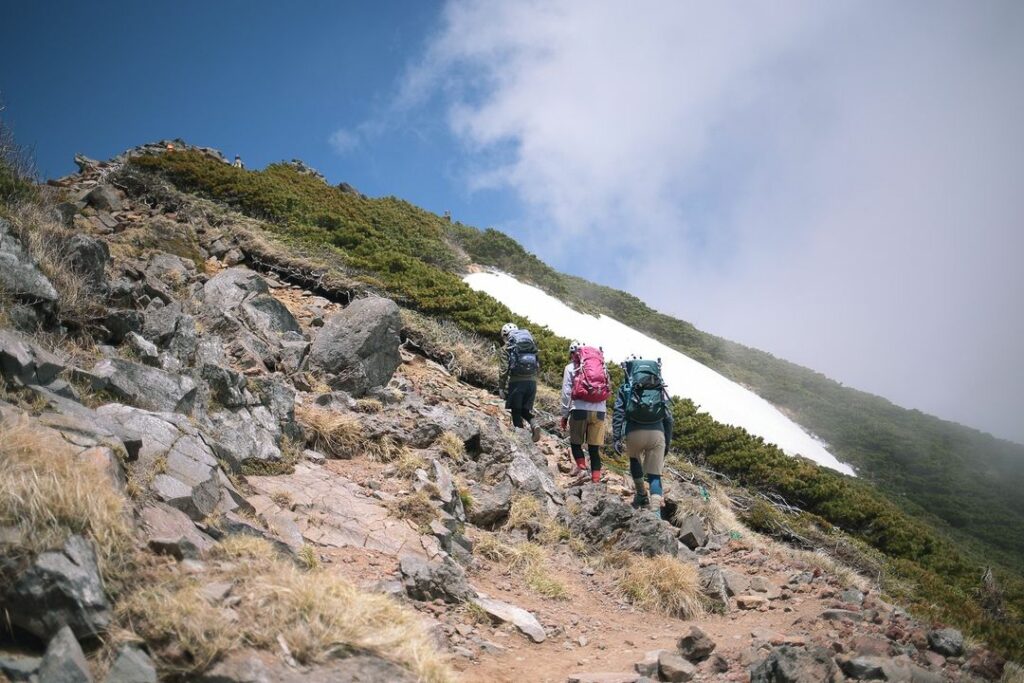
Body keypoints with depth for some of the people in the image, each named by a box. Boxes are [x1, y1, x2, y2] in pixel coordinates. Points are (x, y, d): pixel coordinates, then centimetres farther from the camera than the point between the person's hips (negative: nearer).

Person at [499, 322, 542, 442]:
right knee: (526, 410, 16)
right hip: (532, 382, 4)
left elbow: (504, 369, -7)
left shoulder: (507, 348, 1)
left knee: (516, 412, 6)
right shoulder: (532, 345, 14)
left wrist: (501, 387, 0)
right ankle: (533, 425, -12)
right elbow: (539, 366, 14)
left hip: (516, 382, -4)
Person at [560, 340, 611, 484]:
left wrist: (564, 415, 7)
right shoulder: (601, 366, 17)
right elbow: (606, 389, 11)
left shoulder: (571, 368, 7)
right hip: (599, 411, 3)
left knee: (575, 443, 13)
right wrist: (601, 410, 13)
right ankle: (596, 480, 1)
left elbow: (566, 393, 2)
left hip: (580, 409, -3)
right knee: (595, 448, 6)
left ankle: (582, 468, -9)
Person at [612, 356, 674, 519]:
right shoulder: (660, 390, 19)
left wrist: (616, 438, -2)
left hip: (634, 432, -1)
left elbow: (618, 413, 1)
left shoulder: (626, 388, 13)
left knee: (635, 460, 32)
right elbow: (669, 418, 14)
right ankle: (656, 511, -8)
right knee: (655, 475, 7)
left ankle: (641, 495, 28)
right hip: (657, 433, 1)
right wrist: (667, 443, 18)